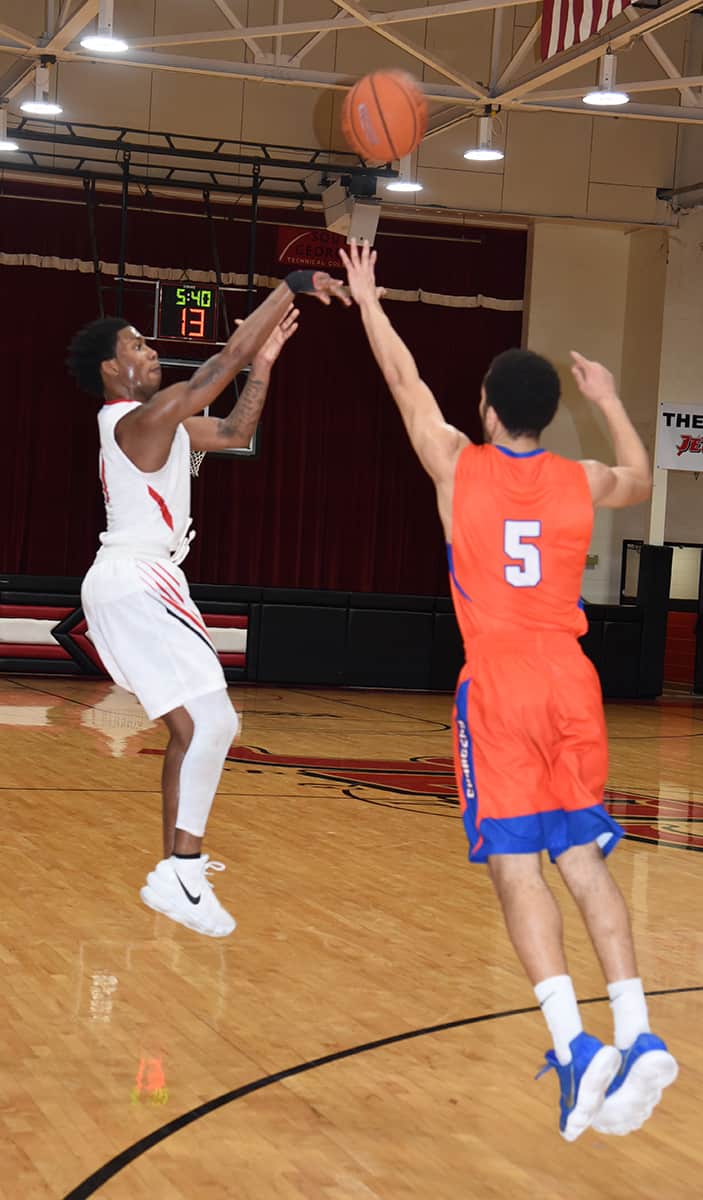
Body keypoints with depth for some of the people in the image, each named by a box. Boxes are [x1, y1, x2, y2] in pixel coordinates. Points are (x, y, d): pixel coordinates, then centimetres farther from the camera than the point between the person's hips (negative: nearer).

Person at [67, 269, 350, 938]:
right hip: (137, 582, -11)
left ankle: (178, 867, 20)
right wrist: (293, 286, -16)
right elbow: (226, 360, -20)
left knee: (193, 728, 15)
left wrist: (264, 363, 14)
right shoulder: (142, 418, -13)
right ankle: (179, 875, -20)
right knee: (212, 723, -17)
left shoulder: (156, 423, 17)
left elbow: (234, 432, 25)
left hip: (126, 584, 11)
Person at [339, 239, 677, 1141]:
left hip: (498, 679, -3)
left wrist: (366, 297, 27)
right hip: (571, 679, 4)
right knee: (585, 858, 8)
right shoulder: (581, 483, 7)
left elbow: (406, 382, 14)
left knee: (516, 865, -6)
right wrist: (609, 400, 43)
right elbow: (639, 481, 31)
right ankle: (635, 1034, -2)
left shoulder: (459, 467, -1)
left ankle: (574, 1045, -18)